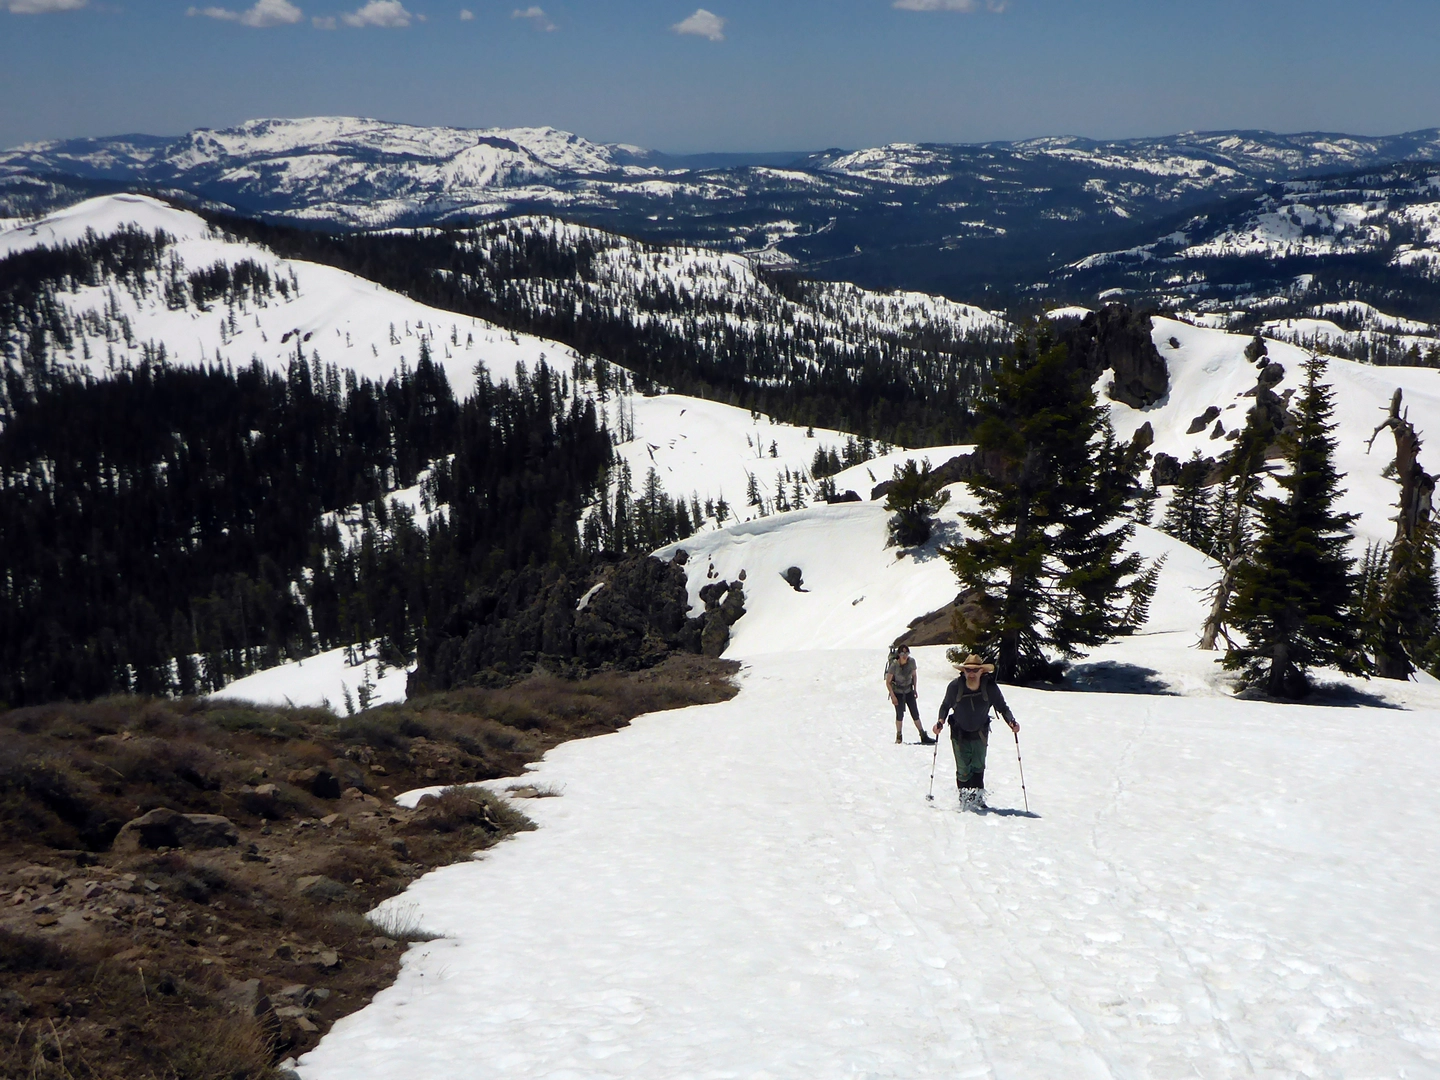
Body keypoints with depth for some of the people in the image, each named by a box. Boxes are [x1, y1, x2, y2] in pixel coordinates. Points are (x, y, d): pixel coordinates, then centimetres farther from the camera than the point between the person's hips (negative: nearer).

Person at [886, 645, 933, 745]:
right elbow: (888, 682, -13)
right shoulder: (894, 665, -20)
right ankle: (899, 736, 13)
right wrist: (893, 696, -15)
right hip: (898, 693, -3)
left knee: (915, 714, 2)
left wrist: (915, 689, 6)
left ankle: (923, 736, 6)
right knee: (900, 715, -4)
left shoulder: (912, 662, -9)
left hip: (909, 691, 3)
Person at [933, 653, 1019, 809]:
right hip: (959, 733, -1)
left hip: (980, 733, 1)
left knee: (978, 766, 1)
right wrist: (941, 721, -18)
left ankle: (977, 796, 10)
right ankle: (964, 797, 10)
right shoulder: (955, 686, -18)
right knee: (963, 769, -2)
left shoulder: (990, 687, -18)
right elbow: (945, 706, -2)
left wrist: (1011, 721, -24)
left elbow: (1002, 707, -7)